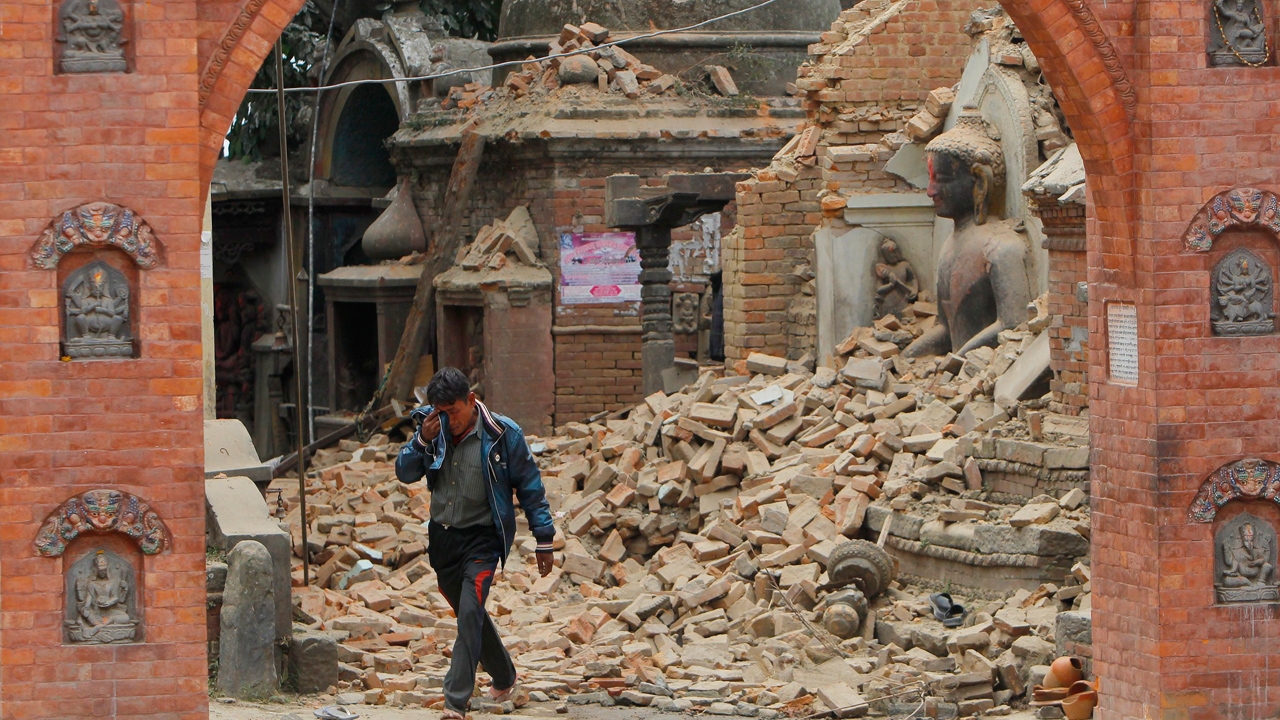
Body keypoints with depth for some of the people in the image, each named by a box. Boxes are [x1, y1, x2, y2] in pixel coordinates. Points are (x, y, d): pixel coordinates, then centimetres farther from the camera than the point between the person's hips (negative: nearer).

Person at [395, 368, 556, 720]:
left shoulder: (503, 435, -12)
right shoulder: (433, 429, -1)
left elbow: (530, 487, -4)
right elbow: (404, 473, 1)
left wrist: (544, 541, -3)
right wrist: (422, 441, -17)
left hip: (481, 537, -5)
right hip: (442, 535, 5)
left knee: (470, 615, -19)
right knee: (470, 615, 17)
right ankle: (504, 678, 39)